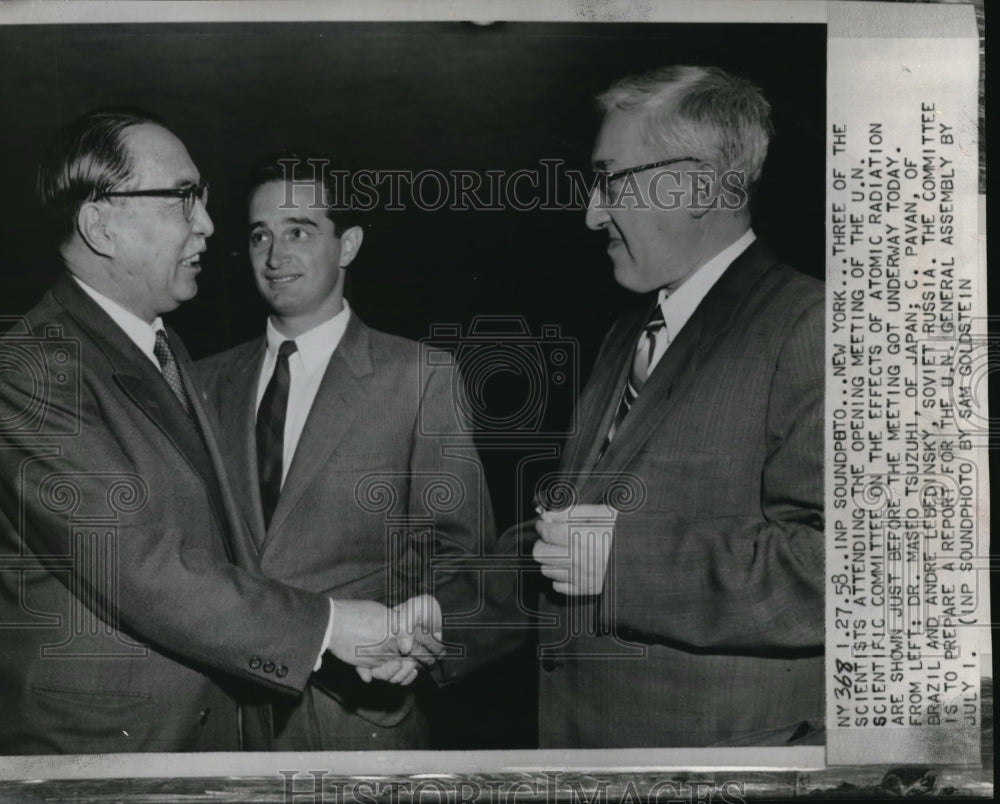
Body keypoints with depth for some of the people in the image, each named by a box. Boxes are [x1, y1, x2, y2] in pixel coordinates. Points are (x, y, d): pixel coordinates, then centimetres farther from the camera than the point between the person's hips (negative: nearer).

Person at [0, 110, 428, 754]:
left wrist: (358, 639, -1)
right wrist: (324, 626, -18)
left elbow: (225, 543, 9)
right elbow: (144, 573, -24)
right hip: (99, 742, -8)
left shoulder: (165, 350, 11)